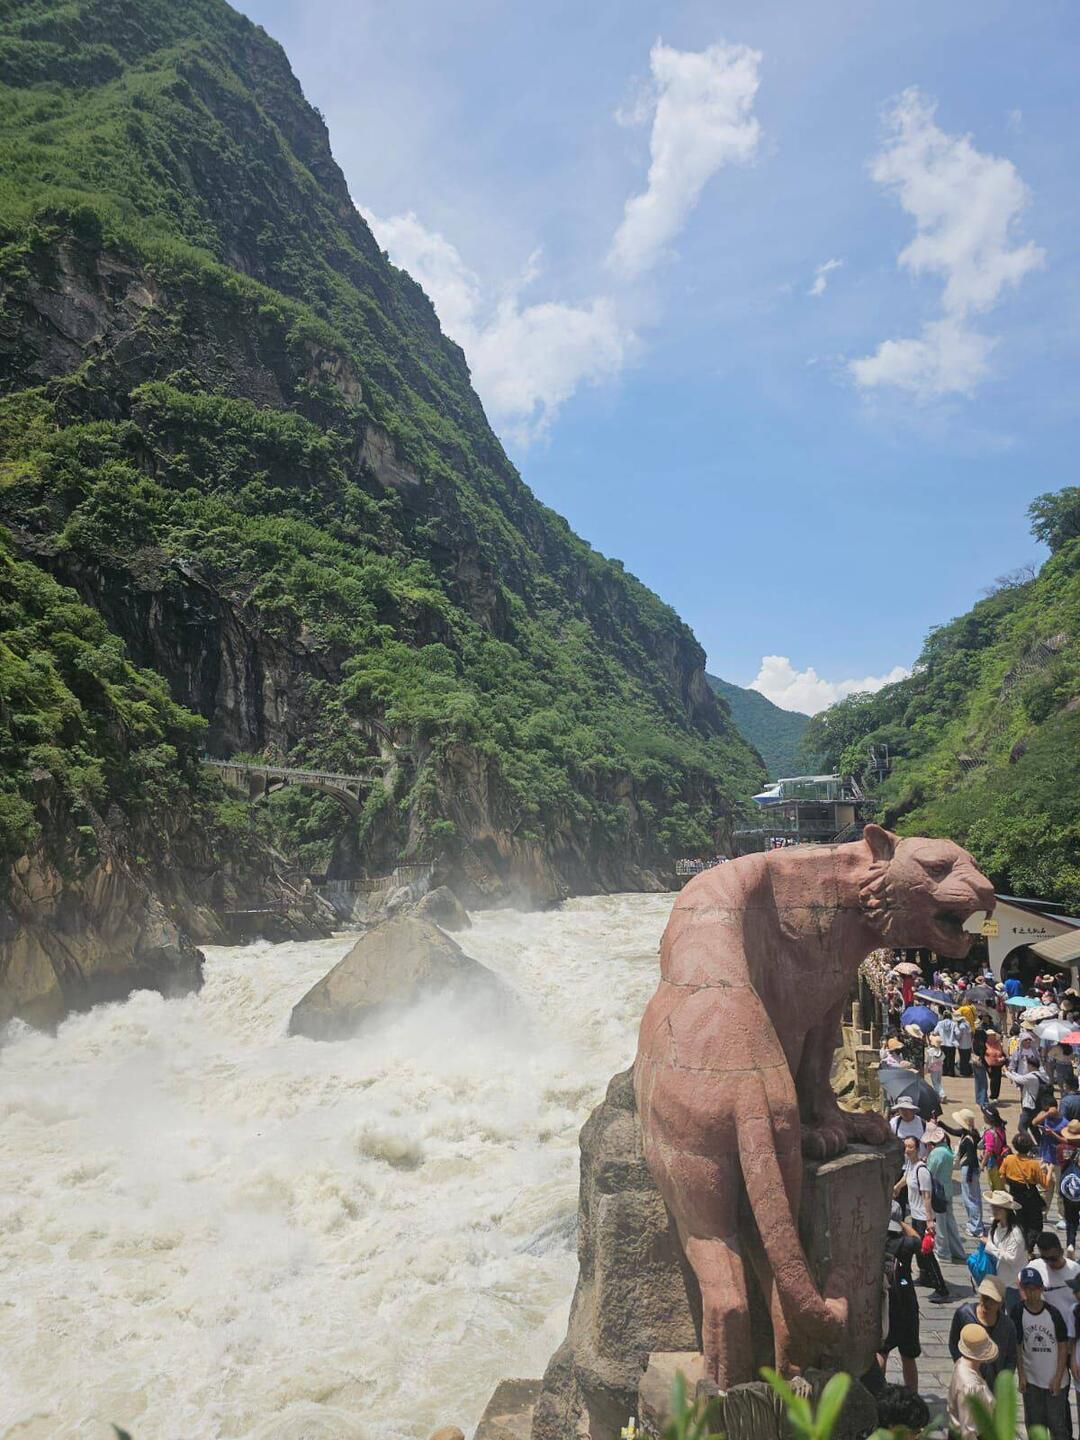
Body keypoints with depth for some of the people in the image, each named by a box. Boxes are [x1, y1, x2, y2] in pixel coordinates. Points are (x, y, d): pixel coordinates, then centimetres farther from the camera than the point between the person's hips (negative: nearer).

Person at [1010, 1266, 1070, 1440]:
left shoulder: (1053, 1313, -13)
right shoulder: (1017, 1313, -11)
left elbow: (1063, 1346, -5)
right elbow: (1016, 1346, -3)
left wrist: (1058, 1378, -7)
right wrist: (1021, 1375, -4)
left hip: (1055, 1379, -1)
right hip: (1031, 1379, 1)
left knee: (1058, 1422, 7)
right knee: (1034, 1422, 13)